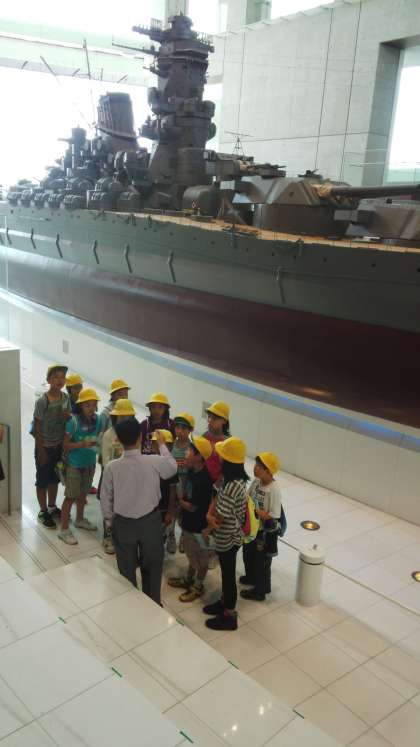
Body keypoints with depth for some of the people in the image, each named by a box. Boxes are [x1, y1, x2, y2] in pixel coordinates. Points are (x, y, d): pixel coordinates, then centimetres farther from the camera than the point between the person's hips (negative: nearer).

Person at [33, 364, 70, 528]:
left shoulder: (66, 397, -4)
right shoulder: (42, 401, -20)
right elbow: (37, 427, -16)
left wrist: (68, 417, -16)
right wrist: (41, 451, -14)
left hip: (59, 446, 5)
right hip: (45, 447, -5)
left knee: (55, 478, 20)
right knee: (43, 480, 10)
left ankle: (52, 507, 38)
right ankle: (43, 512, 25)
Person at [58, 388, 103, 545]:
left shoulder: (97, 420, -5)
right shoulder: (74, 421, -21)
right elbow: (65, 445, -17)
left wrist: (96, 444, -6)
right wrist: (82, 444, -28)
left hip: (90, 463, 6)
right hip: (75, 464, -5)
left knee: (83, 493, 22)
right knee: (70, 496, 2)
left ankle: (80, 519, 42)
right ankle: (64, 530, 13)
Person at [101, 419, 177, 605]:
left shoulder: (111, 467, -20)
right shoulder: (155, 462, -21)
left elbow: (106, 499, -8)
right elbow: (173, 467, 3)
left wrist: (109, 521, 9)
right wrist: (162, 445, 15)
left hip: (123, 524, 0)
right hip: (150, 522, 0)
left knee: (127, 569, 20)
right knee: (152, 567, 21)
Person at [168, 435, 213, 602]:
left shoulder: (204, 480, -31)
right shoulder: (192, 471, -3)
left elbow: (193, 506, -23)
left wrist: (179, 500, -8)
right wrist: (182, 502, -3)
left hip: (199, 525, -8)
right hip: (188, 522, 8)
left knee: (201, 558, 13)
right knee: (191, 554, 27)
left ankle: (198, 587, 31)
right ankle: (188, 579, 45)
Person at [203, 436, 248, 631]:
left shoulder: (232, 487, -32)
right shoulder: (235, 479, -3)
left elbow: (219, 519, -25)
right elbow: (217, 497, 6)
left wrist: (209, 524, -4)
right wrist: (209, 514, -11)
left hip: (227, 539, -8)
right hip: (229, 536, 9)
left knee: (228, 575, 9)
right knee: (226, 572, 25)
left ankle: (229, 616, 26)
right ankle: (224, 602, 45)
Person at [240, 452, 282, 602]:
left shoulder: (274, 490, -30)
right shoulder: (256, 481, -9)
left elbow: (273, 518, -28)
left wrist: (254, 509, -30)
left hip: (265, 532, -7)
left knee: (261, 561, 14)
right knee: (248, 555, 28)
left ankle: (260, 591, 35)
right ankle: (251, 577, 54)